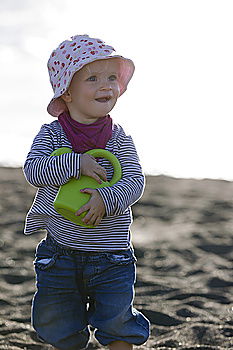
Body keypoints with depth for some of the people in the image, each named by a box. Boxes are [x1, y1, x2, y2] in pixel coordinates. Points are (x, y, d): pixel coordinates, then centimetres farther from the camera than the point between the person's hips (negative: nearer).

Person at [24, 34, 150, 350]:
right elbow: (33, 170, -17)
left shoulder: (118, 138, -4)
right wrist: (76, 164, -28)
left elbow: (134, 181, -13)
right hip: (59, 250, 1)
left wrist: (106, 199, -31)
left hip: (111, 257, -1)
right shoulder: (52, 134, -4)